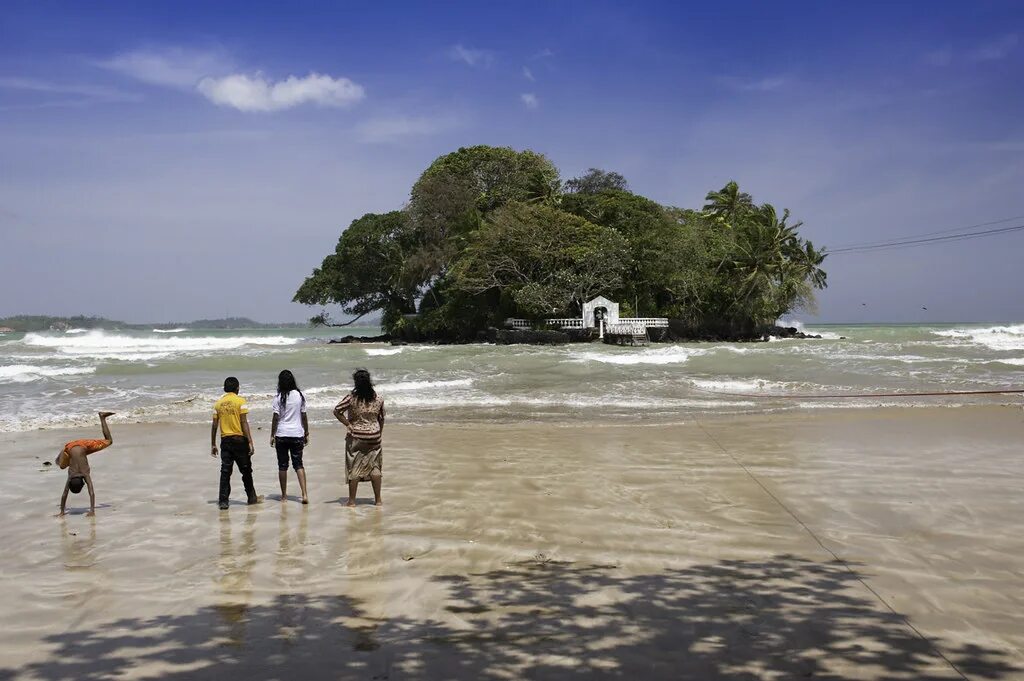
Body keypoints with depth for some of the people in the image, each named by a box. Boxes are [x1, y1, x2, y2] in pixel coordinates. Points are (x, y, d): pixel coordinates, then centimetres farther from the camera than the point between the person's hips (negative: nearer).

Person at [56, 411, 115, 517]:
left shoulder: (85, 475, -32)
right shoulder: (70, 477, -27)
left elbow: (92, 493, -35)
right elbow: (64, 495, -21)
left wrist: (92, 510, -39)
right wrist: (62, 512, -23)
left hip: (84, 446, -2)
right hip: (70, 447, 2)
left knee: (108, 441, 13)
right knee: (61, 465, 27)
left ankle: (102, 417, 20)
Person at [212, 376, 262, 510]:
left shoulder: (218, 403, 5)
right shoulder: (240, 401, -7)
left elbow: (214, 426, 6)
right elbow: (244, 423, -12)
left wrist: (213, 445, 13)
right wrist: (250, 442, -11)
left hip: (225, 440, 3)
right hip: (240, 439, -3)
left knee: (225, 471, 5)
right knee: (246, 470, 10)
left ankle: (223, 501, 1)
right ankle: (252, 498, 20)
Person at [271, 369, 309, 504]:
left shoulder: (279, 397, -7)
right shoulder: (300, 396, 0)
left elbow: (276, 418, -7)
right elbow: (304, 416, 5)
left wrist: (272, 435, 1)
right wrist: (306, 433, 13)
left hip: (282, 434, -2)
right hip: (297, 434, 2)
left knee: (282, 465, 9)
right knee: (298, 464, 6)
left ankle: (284, 495, 15)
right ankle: (304, 494, -8)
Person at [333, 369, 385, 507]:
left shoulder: (352, 398, -12)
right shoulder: (378, 398, -1)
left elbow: (336, 411, -14)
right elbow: (381, 418, 7)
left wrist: (347, 424, -6)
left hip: (356, 437, -3)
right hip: (374, 436, 3)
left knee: (354, 468, 5)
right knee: (375, 466, 11)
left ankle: (352, 500, 9)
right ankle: (378, 500, 14)